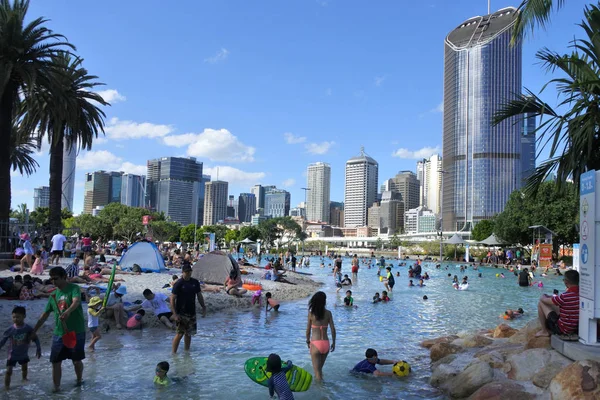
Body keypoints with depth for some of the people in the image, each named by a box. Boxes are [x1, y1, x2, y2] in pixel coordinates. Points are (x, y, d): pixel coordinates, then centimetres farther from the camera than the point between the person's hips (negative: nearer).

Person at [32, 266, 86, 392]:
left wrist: (68, 311, -50)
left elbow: (76, 301, -30)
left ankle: (79, 379, 30)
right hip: (59, 333, 5)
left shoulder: (74, 288, -8)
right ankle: (56, 387, 15)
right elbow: (45, 314, 17)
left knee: (77, 360, 7)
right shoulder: (54, 294, 10)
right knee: (56, 362, 4)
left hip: (76, 332, -5)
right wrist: (34, 330, 17)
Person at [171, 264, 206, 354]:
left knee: (189, 333, 12)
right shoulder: (178, 284, -11)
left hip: (192, 313, 5)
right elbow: (172, 299, -11)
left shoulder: (195, 282, 5)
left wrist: (203, 308, 8)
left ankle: (187, 351, 24)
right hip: (181, 313, -5)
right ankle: (174, 353, 1)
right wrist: (175, 314, -17)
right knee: (180, 333, -7)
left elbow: (199, 296, 14)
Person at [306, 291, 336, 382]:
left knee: (317, 371, 7)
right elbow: (333, 329, -1)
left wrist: (308, 341, 14)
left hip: (315, 344, -3)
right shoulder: (328, 313, -3)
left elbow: (308, 330, -2)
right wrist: (333, 342, 11)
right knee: (320, 368, 25)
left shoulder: (311, 313, -7)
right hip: (326, 344, 3)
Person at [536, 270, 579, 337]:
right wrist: (551, 297, 16)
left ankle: (544, 331, 14)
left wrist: (543, 297, 11)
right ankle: (550, 329, 35)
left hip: (563, 330, -8)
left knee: (541, 303, 0)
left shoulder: (565, 296, -28)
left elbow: (545, 300, -13)